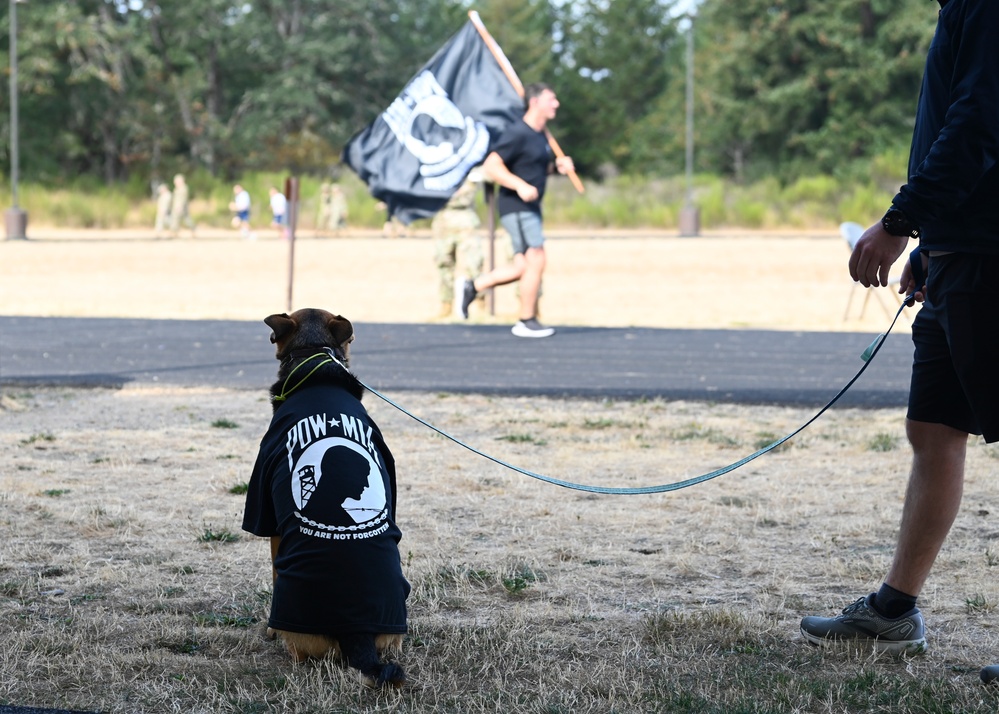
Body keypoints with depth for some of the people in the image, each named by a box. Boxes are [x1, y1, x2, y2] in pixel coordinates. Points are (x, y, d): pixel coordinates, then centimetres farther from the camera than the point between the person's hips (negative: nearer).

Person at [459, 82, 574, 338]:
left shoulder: (540, 135, 14)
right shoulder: (517, 133, -16)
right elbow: (491, 166, -22)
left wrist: (559, 165, 8)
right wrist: (520, 185, -34)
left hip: (531, 208, 10)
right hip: (516, 208, -10)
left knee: (522, 267, 9)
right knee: (536, 261, -10)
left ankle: (473, 287, 22)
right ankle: (527, 322, -1)